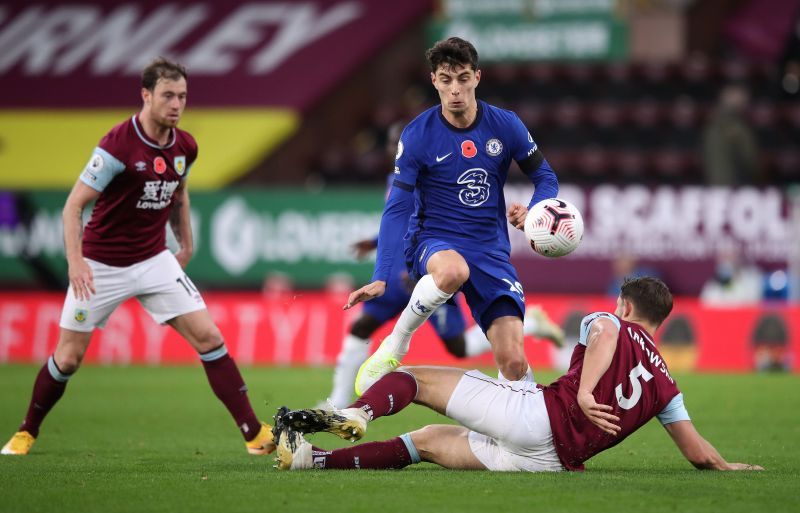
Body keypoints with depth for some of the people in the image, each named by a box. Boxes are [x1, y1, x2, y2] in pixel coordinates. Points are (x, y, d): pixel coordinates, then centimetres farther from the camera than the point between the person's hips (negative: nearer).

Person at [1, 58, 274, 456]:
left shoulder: (185, 147, -3)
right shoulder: (117, 145, -21)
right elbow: (74, 205, -20)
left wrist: (186, 245, 19)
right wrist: (75, 261, -31)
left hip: (154, 261, 4)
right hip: (101, 267, -4)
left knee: (208, 338, -8)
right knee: (68, 357, 2)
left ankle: (255, 434, -6)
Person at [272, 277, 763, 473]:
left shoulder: (610, 325, 13)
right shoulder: (665, 384, 24)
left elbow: (602, 330, -15)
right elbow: (699, 453, 22)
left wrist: (583, 391, -21)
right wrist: (728, 467, 41)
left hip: (536, 413, -5)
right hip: (552, 462, 5)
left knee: (414, 377, 0)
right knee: (427, 442, 17)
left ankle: (354, 414, -33)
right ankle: (311, 458, 5)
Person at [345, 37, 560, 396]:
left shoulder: (505, 126, -2)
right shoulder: (417, 135, -7)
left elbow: (545, 178, 10)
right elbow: (397, 209, -6)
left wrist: (532, 211, -14)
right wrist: (380, 278, -15)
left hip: (491, 250, 2)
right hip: (432, 242, -2)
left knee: (513, 361, -15)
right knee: (454, 270, -41)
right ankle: (394, 346, -19)